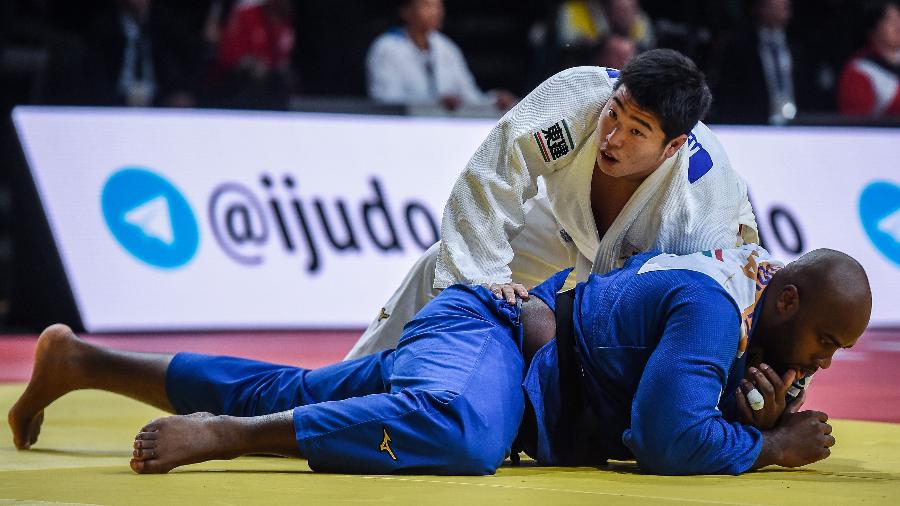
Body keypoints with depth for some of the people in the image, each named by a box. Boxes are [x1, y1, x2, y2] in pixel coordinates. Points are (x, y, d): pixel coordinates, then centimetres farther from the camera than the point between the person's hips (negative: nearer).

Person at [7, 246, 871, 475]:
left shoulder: (742, 272, 8)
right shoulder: (716, 303, -22)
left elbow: (703, 400, 19)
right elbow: (669, 438, -32)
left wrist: (756, 409, -3)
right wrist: (772, 445, -16)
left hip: (475, 325, 10)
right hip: (485, 335, -10)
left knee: (277, 396, 17)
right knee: (461, 431, -44)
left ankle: (78, 359, 25)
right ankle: (219, 433, -40)